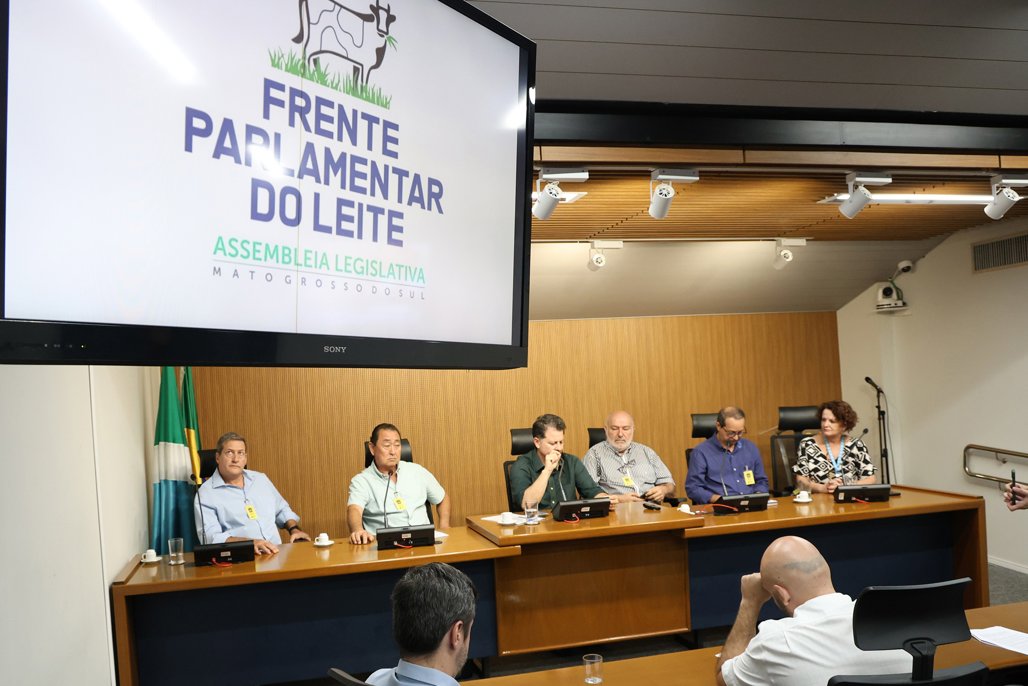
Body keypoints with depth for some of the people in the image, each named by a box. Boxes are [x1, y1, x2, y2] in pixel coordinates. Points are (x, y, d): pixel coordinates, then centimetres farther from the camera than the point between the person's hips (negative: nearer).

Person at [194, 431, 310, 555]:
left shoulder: (260, 479, 19)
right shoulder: (205, 494, 1)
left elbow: (282, 510, 32)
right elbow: (210, 537, -12)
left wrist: (294, 529, 11)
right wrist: (250, 542, -24)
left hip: (276, 553, 5)